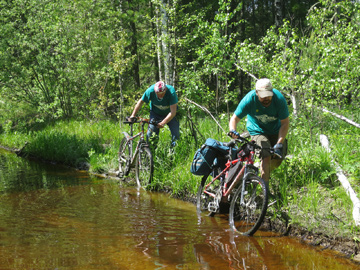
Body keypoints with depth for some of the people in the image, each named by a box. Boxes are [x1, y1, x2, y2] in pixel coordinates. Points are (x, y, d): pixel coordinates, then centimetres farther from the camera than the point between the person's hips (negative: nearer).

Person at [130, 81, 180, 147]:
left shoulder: (171, 92, -34)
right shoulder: (150, 91, -28)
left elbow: (173, 112, -36)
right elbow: (141, 101, -9)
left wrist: (163, 123, -46)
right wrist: (133, 115, -8)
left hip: (169, 115, -1)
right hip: (155, 113, 1)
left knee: (176, 134, -14)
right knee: (151, 133, -13)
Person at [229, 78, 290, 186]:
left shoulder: (279, 99, -26)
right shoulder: (249, 99, -27)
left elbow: (285, 123, -21)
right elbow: (235, 118, -20)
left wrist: (279, 143, -31)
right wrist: (232, 130, -43)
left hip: (275, 131, 2)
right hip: (258, 131, -2)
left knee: (278, 159, -4)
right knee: (266, 156, -22)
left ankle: (265, 173, 29)